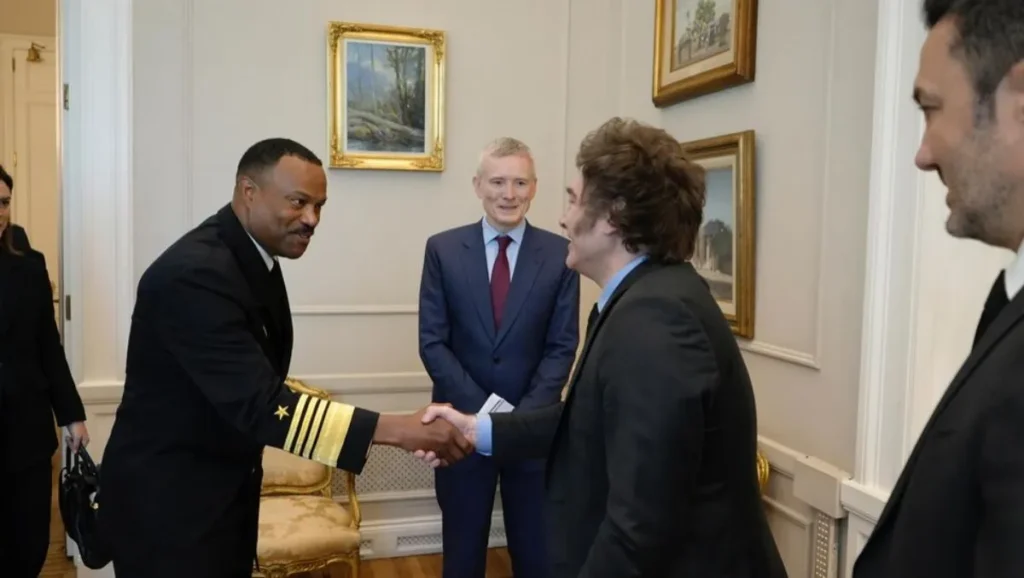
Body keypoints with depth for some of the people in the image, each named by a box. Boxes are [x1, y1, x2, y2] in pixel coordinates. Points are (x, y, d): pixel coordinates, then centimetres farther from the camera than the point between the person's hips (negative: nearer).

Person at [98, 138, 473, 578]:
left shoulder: (255, 254, 2)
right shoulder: (194, 273, -27)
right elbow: (258, 403, -33)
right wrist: (394, 429, -36)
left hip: (226, 489, 9)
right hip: (166, 500, -9)